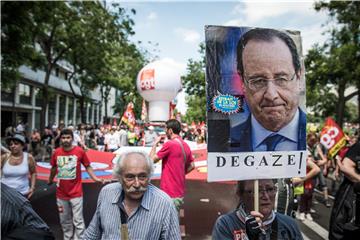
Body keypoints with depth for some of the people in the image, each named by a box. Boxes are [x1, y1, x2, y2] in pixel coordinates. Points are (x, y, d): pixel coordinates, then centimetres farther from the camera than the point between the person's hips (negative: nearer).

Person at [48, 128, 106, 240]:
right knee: (65, 221, 20)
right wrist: (50, 180, 27)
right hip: (61, 193, 4)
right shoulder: (56, 152, -4)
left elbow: (87, 166, -3)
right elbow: (54, 168, 14)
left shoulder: (80, 151, -12)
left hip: (76, 193, -3)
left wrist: (96, 178, -15)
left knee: (78, 221, 1)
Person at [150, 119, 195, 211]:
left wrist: (155, 143, -2)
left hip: (170, 193, -8)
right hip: (180, 192, 8)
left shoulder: (169, 144, -18)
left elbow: (152, 159, -13)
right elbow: (191, 166, 13)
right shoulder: (185, 145, 6)